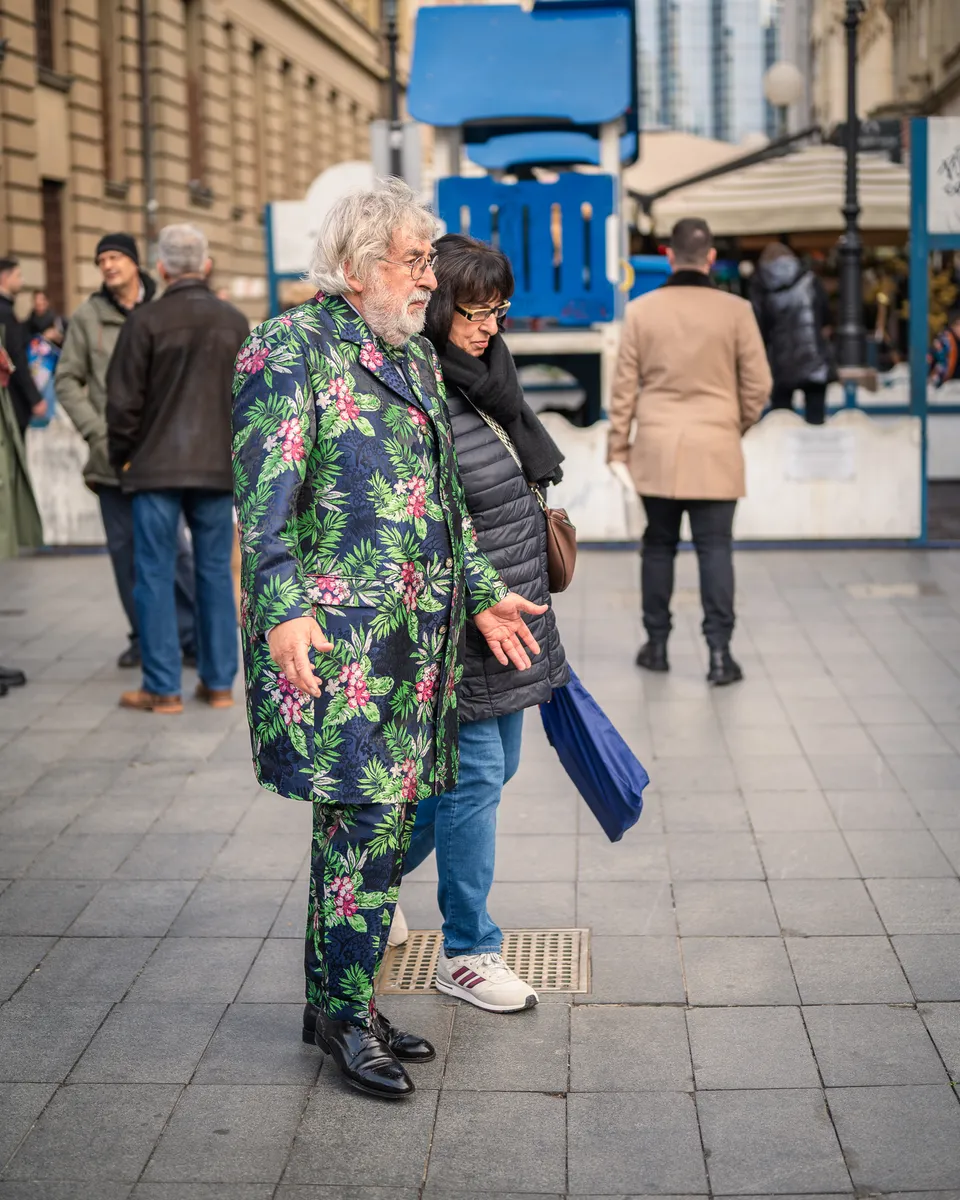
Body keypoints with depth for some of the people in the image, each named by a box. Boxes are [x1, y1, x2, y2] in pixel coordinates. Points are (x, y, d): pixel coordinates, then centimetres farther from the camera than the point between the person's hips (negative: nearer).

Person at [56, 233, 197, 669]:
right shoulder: (88, 316, 4)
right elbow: (67, 379, 6)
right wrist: (95, 431, -4)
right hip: (110, 454, 2)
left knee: (173, 546, -4)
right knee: (124, 549, 8)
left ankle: (191, 637, 6)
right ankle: (144, 637, 19)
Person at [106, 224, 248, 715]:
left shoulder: (146, 321, -8)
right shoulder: (235, 323, 5)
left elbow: (124, 399, -6)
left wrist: (121, 456, 7)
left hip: (157, 468, -3)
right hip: (219, 468, 4)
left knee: (155, 574, 3)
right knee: (215, 572, 10)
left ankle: (162, 688, 4)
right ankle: (219, 682, 13)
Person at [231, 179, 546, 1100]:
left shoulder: (416, 357, 19)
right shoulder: (290, 349, -6)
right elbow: (265, 495, -14)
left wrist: (482, 593, 20)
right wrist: (284, 609, -24)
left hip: (415, 629, 8)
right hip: (336, 632, -8)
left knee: (373, 818, 11)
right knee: (366, 822, -7)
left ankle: (336, 999, 22)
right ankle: (346, 1014, 6)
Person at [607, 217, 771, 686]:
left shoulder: (641, 309, 0)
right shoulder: (735, 310, -4)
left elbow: (625, 384, 3)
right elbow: (758, 384, 0)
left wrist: (618, 445, 9)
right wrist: (738, 427, 17)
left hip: (656, 448, 2)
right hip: (715, 450, -1)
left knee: (659, 545, 12)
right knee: (715, 547, 0)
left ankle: (657, 645, 18)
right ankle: (719, 651, -3)